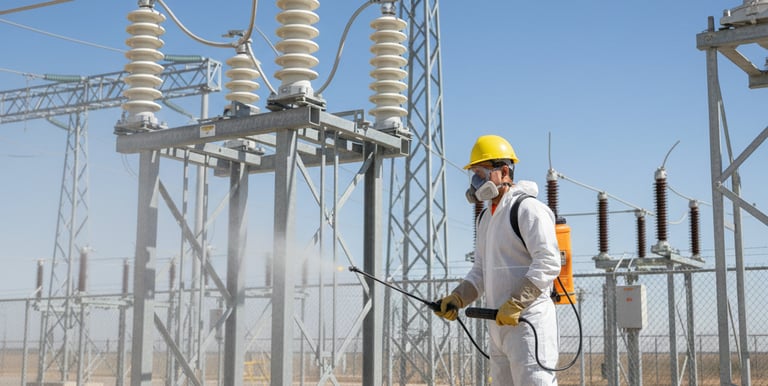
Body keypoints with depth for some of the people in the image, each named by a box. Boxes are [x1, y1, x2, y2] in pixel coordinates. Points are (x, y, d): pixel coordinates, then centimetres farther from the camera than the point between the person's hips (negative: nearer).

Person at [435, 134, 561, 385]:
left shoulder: (528, 209, -9)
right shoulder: (486, 218, 21)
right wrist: (456, 299, 6)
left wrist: (515, 303, -24)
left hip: (528, 321, -9)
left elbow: (548, 263, -18)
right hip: (499, 324, 9)